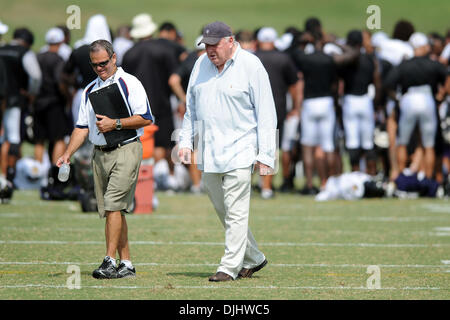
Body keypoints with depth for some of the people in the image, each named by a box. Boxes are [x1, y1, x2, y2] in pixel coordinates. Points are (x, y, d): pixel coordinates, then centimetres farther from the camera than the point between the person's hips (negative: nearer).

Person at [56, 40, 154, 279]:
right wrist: (67, 154, 5)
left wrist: (115, 124, -15)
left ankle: (110, 261, -18)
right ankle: (126, 264, 10)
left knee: (113, 204, -17)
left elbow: (145, 118, -8)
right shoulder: (90, 90, 17)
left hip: (125, 150, -7)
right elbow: (82, 127, 17)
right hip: (100, 153, 7)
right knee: (111, 210, 6)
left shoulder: (130, 83, -2)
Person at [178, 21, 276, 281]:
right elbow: (192, 107, 20)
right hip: (209, 153, 6)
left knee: (236, 211, -8)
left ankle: (230, 267, -5)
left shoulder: (251, 66, -7)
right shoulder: (202, 64, 10)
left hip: (239, 151, -6)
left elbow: (266, 112, -8)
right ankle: (253, 258, 24)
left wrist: (265, 154, -12)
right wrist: (186, 141, 11)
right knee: (222, 210, 11)